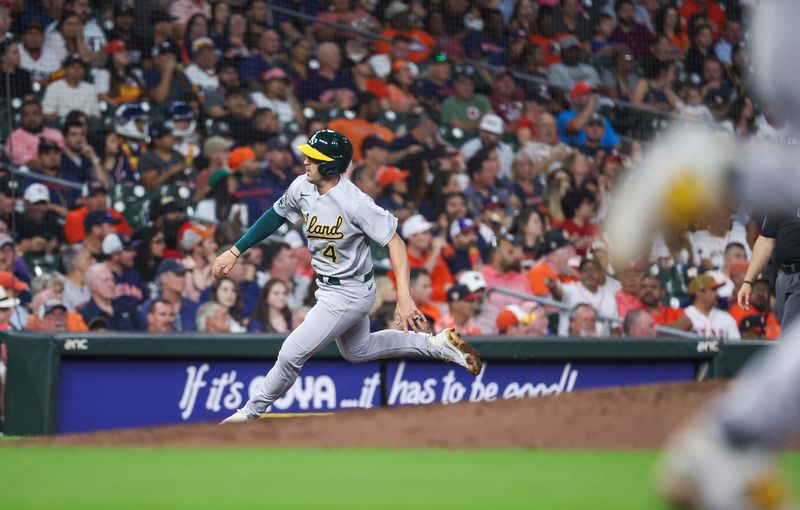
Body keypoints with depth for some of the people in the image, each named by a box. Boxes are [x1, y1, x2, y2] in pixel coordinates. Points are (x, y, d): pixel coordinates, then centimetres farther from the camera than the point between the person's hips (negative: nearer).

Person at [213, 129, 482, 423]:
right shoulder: (302, 187, -9)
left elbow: (394, 242, -28)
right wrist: (236, 251, 5)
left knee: (291, 354, -5)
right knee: (357, 350, 28)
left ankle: (253, 412, 17)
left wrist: (404, 298, -37)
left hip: (349, 294, -9)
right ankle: (436, 344, 34)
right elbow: (276, 216, 8)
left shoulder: (355, 203, -30)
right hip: (329, 288, 9)